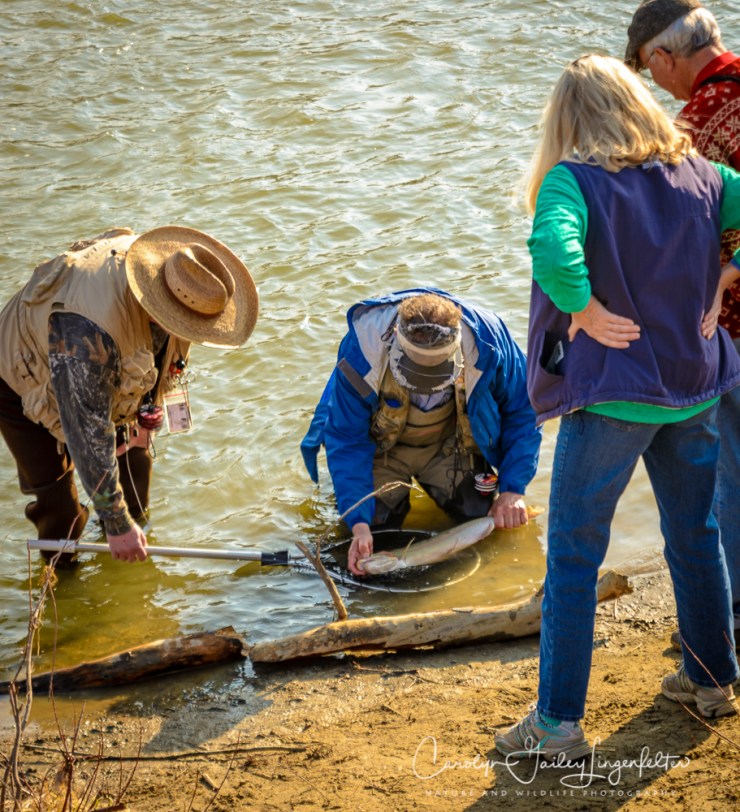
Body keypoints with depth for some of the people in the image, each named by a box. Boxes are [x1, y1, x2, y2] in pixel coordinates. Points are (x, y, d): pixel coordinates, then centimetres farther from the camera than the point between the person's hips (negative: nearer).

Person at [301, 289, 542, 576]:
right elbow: (346, 442, -26)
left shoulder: (486, 341, -33)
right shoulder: (361, 351, -36)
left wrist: (513, 489, -20)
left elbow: (522, 413, -14)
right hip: (382, 446, -1)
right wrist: (359, 525, -35)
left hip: (450, 443, 2)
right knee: (376, 525, -12)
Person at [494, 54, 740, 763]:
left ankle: (558, 723, 8)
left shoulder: (572, 180, -14)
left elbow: (554, 249, -33)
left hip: (612, 391, -5)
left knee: (574, 553, 4)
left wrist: (585, 312, -19)